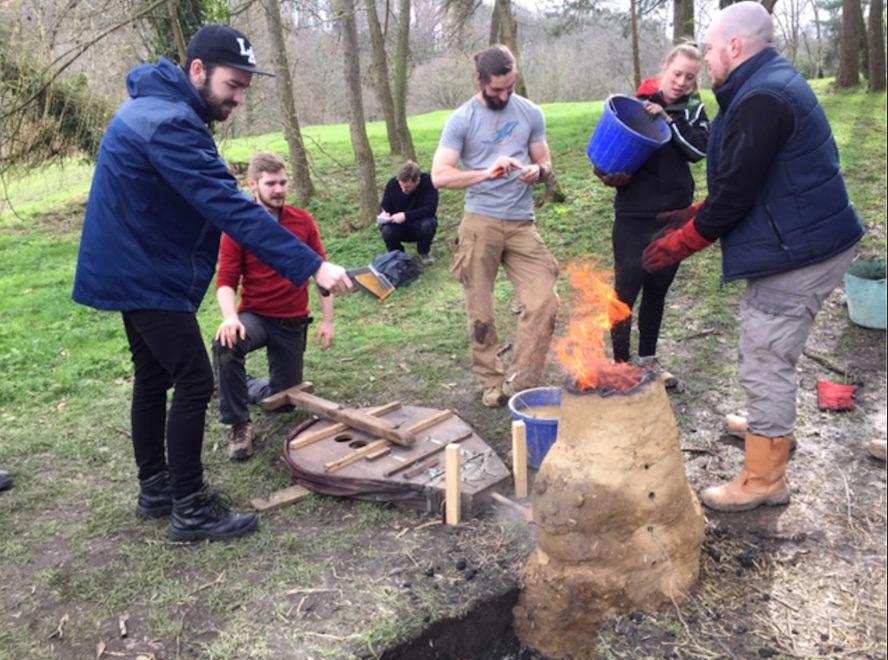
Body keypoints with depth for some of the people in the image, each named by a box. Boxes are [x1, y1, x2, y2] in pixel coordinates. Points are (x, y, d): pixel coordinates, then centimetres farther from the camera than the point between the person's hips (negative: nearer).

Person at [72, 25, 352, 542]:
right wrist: (311, 266, -36)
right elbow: (232, 208, -33)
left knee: (154, 378, 15)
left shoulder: (159, 107, 10)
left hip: (136, 268, 11)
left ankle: (155, 488, 27)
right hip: (146, 276, -11)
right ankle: (190, 509, 2)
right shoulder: (169, 124, -24)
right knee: (195, 382, -7)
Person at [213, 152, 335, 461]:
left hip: (293, 323, 3)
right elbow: (226, 281, -12)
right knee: (226, 344, -37)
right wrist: (230, 317, -32)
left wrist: (328, 321, -2)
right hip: (255, 317, -3)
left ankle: (240, 388, 41)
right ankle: (240, 425, -19)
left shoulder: (303, 220, -3)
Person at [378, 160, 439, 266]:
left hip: (419, 225, -1)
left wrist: (406, 215, -36)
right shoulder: (392, 184, -13)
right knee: (386, 230, -31)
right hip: (399, 227, 1)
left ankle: (424, 252, -2)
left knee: (428, 224, -35)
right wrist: (384, 214, -26)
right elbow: (384, 207, -1)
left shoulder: (428, 182, -22)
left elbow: (431, 209, -29)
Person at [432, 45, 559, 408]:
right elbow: (439, 176, -10)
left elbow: (546, 165, 13)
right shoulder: (461, 119, -3)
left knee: (544, 301, -8)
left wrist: (537, 170, -11)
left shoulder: (531, 113, 6)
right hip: (480, 223, -2)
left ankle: (519, 382, 4)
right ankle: (491, 382, 21)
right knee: (480, 311, 5)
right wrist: (486, 173, -22)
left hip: (522, 224, 3)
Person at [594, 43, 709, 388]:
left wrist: (669, 120, -18)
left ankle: (648, 358, 29)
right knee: (626, 290, -1)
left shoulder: (693, 109, 6)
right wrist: (611, 174, -20)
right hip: (634, 216, -4)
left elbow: (700, 148, -10)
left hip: (675, 215, 4)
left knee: (657, 289, 15)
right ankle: (621, 363, 12)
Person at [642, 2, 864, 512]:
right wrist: (698, 214, 14)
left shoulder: (760, 99, -21)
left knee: (766, 364, -3)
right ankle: (771, 430, 44)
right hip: (808, 240, 11)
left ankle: (764, 479, 8)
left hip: (797, 250, -11)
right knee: (773, 358, 25)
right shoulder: (774, 82, 14)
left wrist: (679, 243, -11)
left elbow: (735, 193, -22)